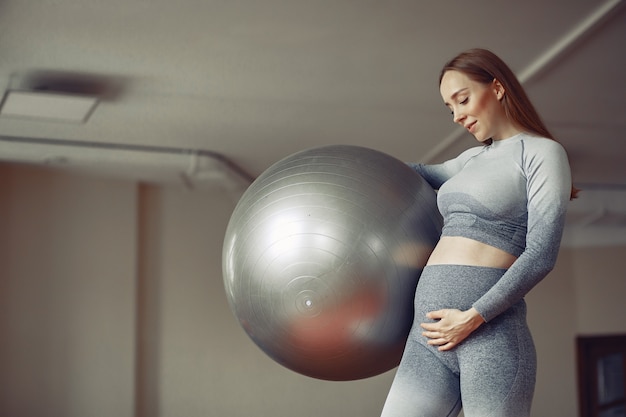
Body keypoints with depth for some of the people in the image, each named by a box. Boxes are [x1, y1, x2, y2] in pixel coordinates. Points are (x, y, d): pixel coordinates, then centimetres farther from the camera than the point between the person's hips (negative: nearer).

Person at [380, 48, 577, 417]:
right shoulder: (474, 158, 22)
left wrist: (473, 317, -15)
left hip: (490, 331, -6)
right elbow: (422, 173, 44)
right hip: (429, 334, 7)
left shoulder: (542, 152, 2)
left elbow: (541, 255, -8)